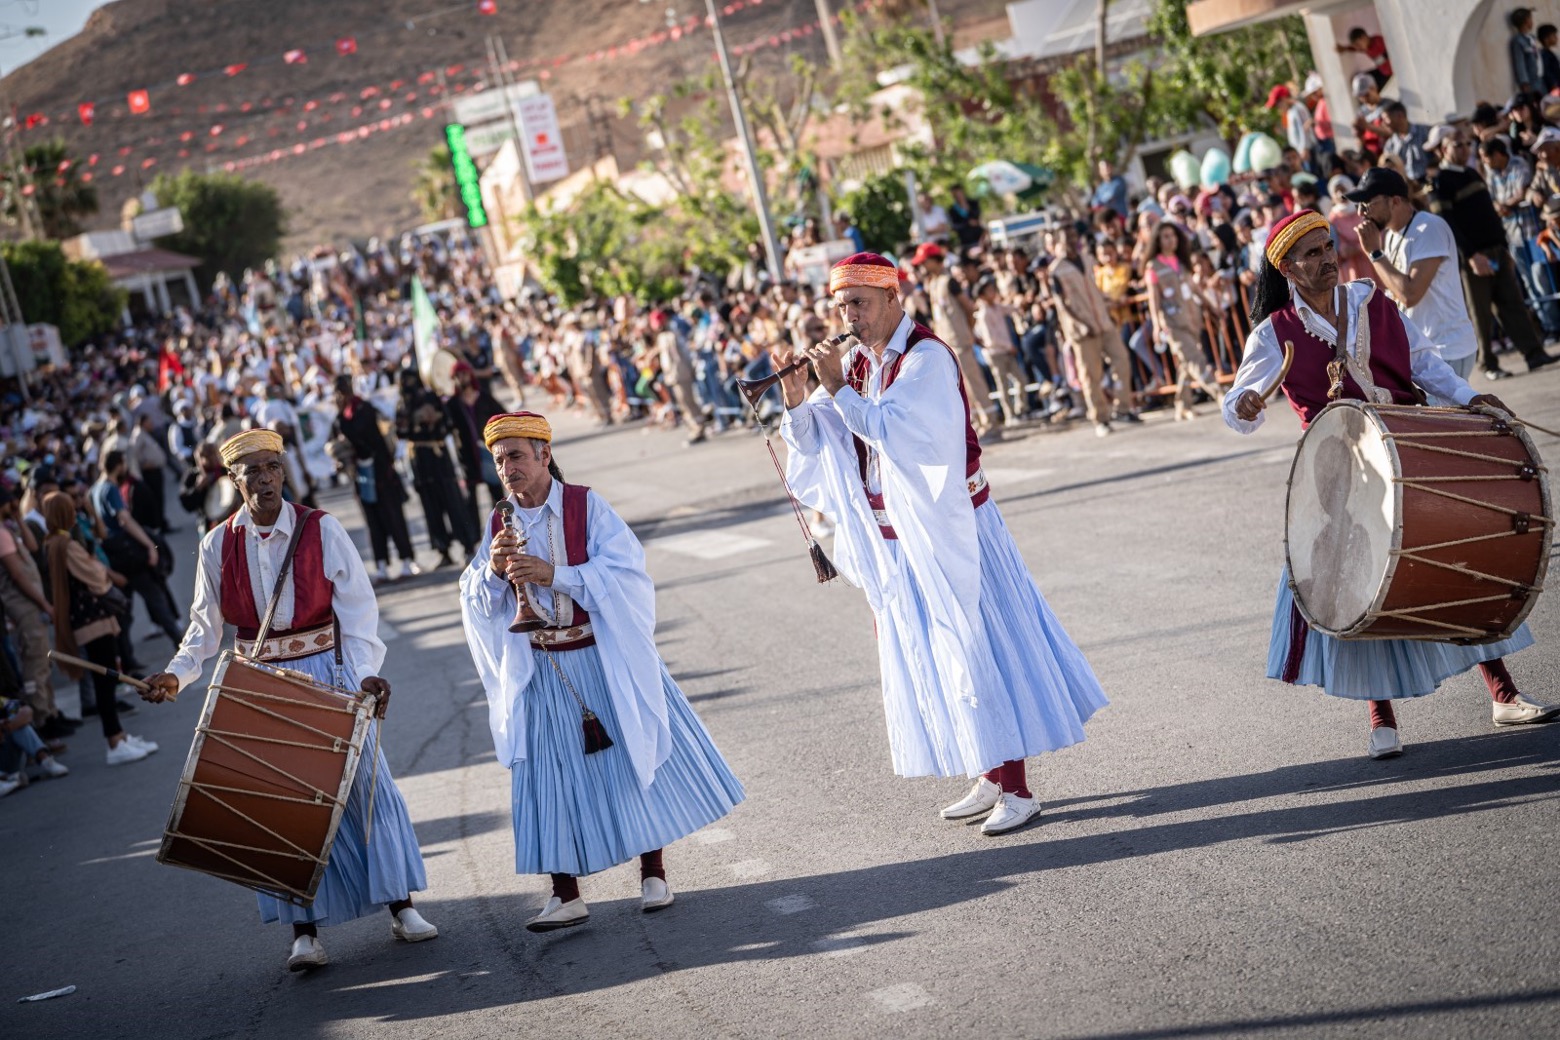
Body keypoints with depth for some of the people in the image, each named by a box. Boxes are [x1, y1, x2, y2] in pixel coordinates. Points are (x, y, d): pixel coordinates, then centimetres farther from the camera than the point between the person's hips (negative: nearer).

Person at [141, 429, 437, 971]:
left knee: (366, 780, 1)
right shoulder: (218, 544, -1)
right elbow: (205, 623, 4)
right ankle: (305, 930, 5)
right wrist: (177, 673, -13)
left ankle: (400, 906, 13)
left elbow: (357, 606, -10)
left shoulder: (322, 529, -7)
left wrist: (367, 671, -24)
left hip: (329, 672, -1)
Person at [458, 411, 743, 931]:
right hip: (543, 671, 3)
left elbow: (623, 573, -18)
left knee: (636, 756, 4)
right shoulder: (500, 526, 3)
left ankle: (653, 874, 19)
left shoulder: (586, 505, -7)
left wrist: (553, 574, -27)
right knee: (553, 775, 1)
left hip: (603, 659, -3)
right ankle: (566, 896, 6)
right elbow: (477, 604, 0)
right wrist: (492, 571, -21)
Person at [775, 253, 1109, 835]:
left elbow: (892, 433, -27)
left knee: (977, 651, -5)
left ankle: (1017, 791, 0)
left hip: (945, 531, -8)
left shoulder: (925, 357, -15)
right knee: (930, 659, 11)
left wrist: (838, 389, -26)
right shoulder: (856, 358, 6)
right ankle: (990, 780, 21)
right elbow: (815, 441, 4)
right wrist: (797, 401, -12)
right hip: (896, 539, 8)